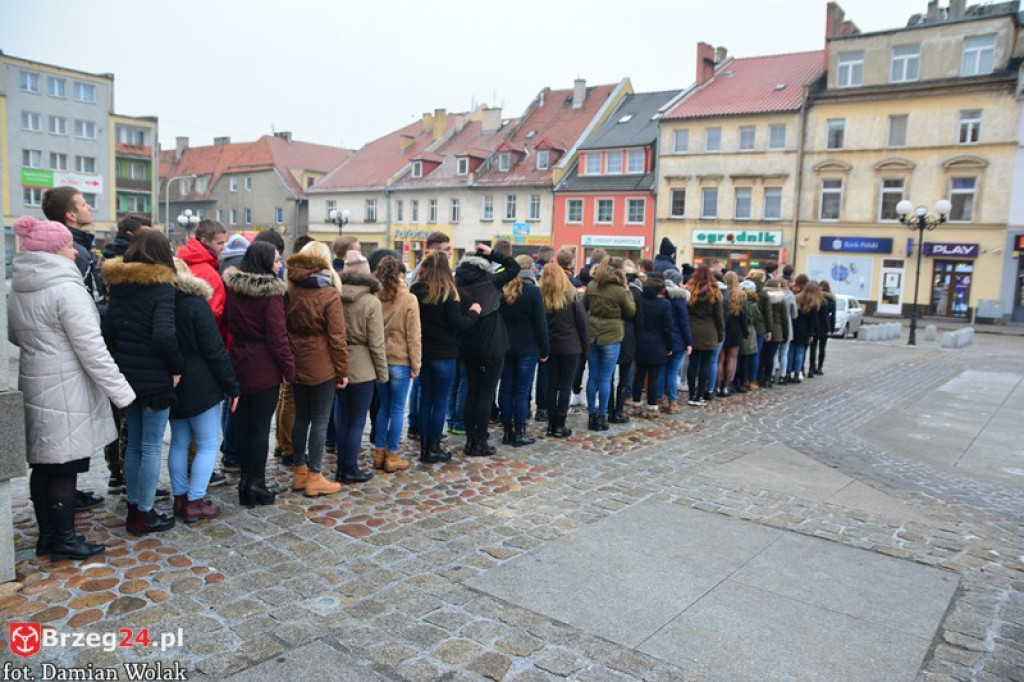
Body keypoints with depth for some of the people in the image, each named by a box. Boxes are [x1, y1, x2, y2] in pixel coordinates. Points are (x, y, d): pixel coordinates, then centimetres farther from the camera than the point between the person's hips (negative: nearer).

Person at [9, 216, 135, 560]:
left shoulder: (17, 289, 9)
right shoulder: (66, 289, -18)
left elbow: (15, 335, 23)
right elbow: (92, 349, -20)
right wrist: (121, 391, -16)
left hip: (35, 387, 8)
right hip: (66, 393, -8)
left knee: (44, 465, 15)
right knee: (66, 467, 2)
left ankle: (47, 536, 26)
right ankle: (65, 540, 13)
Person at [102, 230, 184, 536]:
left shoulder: (118, 284, 7)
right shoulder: (161, 287, -15)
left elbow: (108, 330, 10)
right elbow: (164, 335, -28)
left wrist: (121, 360, 15)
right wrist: (177, 366, -15)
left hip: (126, 375, 7)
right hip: (155, 378, -7)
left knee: (134, 444, 16)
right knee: (152, 446, 2)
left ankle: (133, 508, 25)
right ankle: (144, 514, 9)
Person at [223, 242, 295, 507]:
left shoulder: (232, 287, 3)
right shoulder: (270, 293, -16)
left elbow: (227, 324, 10)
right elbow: (277, 336, -16)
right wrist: (289, 368, -8)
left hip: (238, 363, 6)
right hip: (264, 368, -6)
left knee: (241, 422, 13)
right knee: (260, 426, 1)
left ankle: (245, 477, 23)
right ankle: (256, 483, 7)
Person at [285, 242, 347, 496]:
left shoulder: (290, 290, 3)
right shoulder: (329, 294, -12)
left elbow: (285, 326, 8)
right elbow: (337, 337, -13)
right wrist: (343, 370, -6)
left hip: (297, 364, 6)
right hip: (322, 366, -5)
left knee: (301, 418, 15)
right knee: (319, 421, 1)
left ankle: (299, 472, 25)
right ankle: (314, 478, 7)